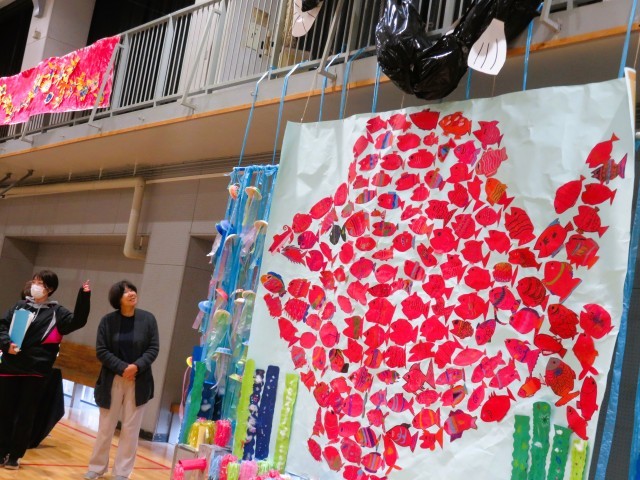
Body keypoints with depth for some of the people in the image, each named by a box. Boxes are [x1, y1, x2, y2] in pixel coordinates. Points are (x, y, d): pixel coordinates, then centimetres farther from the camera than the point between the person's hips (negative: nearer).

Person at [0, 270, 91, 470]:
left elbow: (77, 321, -10)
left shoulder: (56, 312, 3)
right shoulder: (20, 305, 10)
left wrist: (84, 296, -21)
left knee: (26, 415, 3)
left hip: (36, 371, -2)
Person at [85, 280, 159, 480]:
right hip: (112, 381, 0)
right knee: (105, 427, 11)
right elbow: (101, 351, -6)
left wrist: (137, 366, -19)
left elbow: (153, 348, -3)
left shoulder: (148, 319, -3)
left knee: (131, 429, 5)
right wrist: (122, 368, -18)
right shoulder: (108, 321, -4)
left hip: (139, 383, 0)